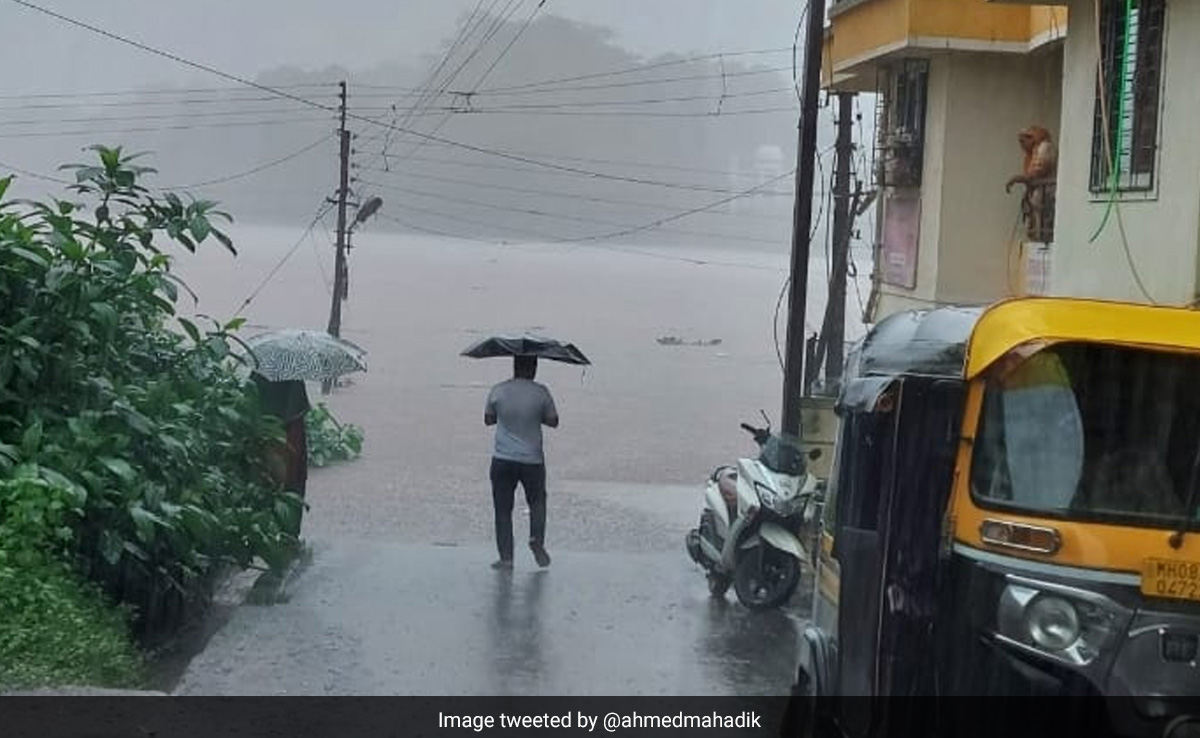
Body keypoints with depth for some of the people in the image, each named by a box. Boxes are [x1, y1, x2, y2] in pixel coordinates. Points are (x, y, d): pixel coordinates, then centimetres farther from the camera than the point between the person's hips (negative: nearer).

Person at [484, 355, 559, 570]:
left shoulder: (498, 391, -3)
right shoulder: (540, 392, -7)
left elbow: (488, 420, 9)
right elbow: (553, 421, 2)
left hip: (502, 460, 0)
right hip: (532, 460, 0)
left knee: (503, 510, 7)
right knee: (537, 502, 21)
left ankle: (506, 557, 3)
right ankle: (537, 538, 0)